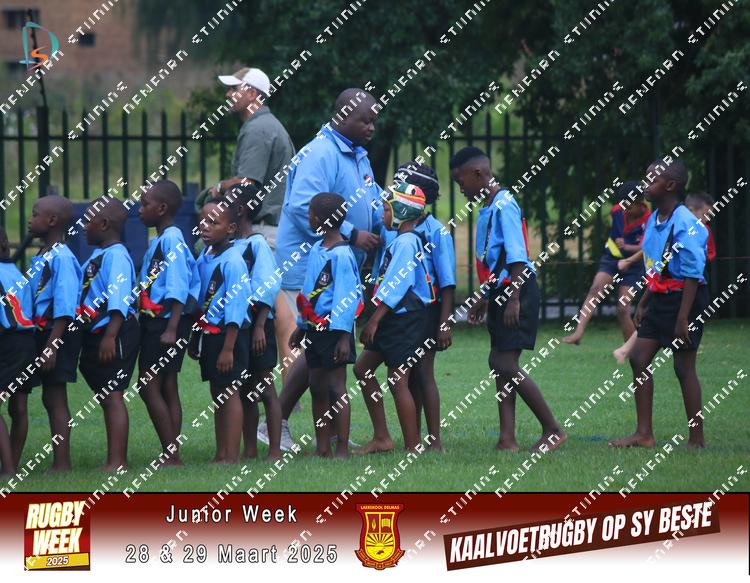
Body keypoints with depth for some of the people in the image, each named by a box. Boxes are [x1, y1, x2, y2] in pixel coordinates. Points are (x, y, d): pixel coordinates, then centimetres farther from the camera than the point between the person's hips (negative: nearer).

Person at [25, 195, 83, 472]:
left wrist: (51, 346, -23)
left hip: (58, 335, -9)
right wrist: (40, 344, 17)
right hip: (42, 333, 9)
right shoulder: (40, 257, 12)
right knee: (51, 398, 12)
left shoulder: (61, 258, -17)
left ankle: (62, 463, -1)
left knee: (55, 398, -5)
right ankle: (59, 461, 17)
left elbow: (64, 309, -21)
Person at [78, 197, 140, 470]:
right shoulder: (97, 256, 17)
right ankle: (116, 459, 16)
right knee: (105, 397, 11)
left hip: (114, 334, -10)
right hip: (95, 335, 10)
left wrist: (110, 335, -27)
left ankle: (117, 461, -11)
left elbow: (119, 300, -22)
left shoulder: (115, 255, -14)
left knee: (112, 395, -10)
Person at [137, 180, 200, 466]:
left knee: (149, 387, -10)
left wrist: (171, 329, -23)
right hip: (154, 322, 10)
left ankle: (171, 454, -10)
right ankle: (172, 455, 12)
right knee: (167, 389, 10)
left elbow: (178, 288, -19)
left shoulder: (171, 240, -13)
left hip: (167, 321, -10)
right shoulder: (158, 242, 16)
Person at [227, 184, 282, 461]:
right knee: (244, 391, 10)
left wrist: (259, 326, -18)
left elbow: (267, 287, -13)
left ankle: (275, 451, -2)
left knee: (265, 389, -4)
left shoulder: (257, 244, -9)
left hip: (256, 325, -7)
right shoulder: (229, 246, 11)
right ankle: (250, 450, 16)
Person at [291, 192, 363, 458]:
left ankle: (342, 450, -3)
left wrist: (343, 336, -21)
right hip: (315, 328, 9)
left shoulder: (341, 255, -16)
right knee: (317, 388, 12)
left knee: (336, 389, -6)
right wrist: (301, 327, 23)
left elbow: (347, 296, -18)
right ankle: (322, 448, 18)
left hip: (333, 330, -9)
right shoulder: (316, 250, 11)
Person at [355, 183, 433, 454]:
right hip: (394, 320, 10)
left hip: (405, 320, -10)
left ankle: (412, 446, -3)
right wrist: (375, 321, 20)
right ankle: (381, 437, 14)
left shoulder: (405, 242, -16)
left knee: (398, 381, -7)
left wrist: (374, 320, -21)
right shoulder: (403, 241, 15)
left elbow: (394, 286, -21)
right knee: (363, 368, 12)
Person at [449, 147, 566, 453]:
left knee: (506, 364, -11)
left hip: (517, 291, -10)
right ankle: (507, 438, 6)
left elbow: (517, 257, -20)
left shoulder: (503, 205, -14)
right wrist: (485, 300, 28)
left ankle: (553, 430, -3)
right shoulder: (486, 208, 16)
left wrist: (513, 299, -24)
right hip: (500, 293, 10)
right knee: (498, 362, 6)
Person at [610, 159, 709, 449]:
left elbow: (692, 274, -20)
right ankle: (644, 434, 12)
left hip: (684, 299, -9)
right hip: (660, 300, 9)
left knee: (683, 367, -3)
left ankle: (696, 439, 7)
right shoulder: (654, 220, 9)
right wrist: (643, 304, 20)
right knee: (638, 358, 6)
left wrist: (683, 318, -22)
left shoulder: (685, 224, -19)